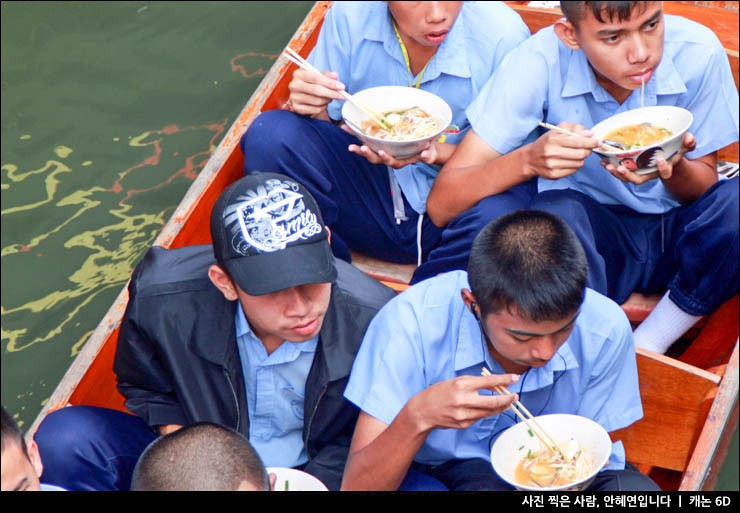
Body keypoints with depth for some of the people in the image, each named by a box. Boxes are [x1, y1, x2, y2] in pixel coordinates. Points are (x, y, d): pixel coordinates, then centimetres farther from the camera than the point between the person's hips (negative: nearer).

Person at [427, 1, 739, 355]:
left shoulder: (697, 52, -15)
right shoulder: (541, 63, -20)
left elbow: (704, 189, -2)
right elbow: (441, 205, -21)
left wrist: (674, 168, -27)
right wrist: (528, 160, -40)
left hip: (677, 234, 3)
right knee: (556, 211, -34)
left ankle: (648, 344, -11)